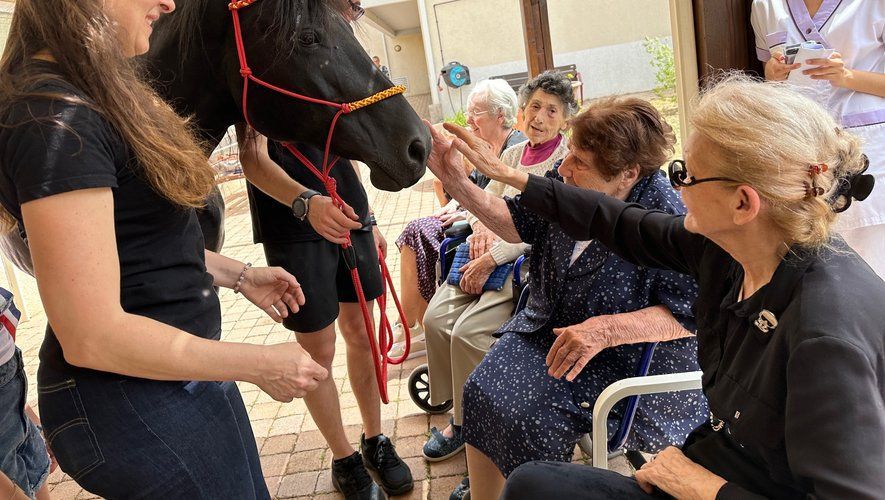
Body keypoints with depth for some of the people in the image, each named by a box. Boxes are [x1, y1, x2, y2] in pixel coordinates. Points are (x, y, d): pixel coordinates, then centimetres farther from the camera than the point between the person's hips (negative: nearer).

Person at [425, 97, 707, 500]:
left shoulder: (666, 217, -24)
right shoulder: (566, 182, -7)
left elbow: (687, 315, -20)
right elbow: (519, 223, 7)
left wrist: (605, 328, -31)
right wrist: (457, 183, -5)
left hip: (623, 354, -6)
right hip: (549, 326, 6)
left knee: (533, 418, -20)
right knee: (483, 392, -9)